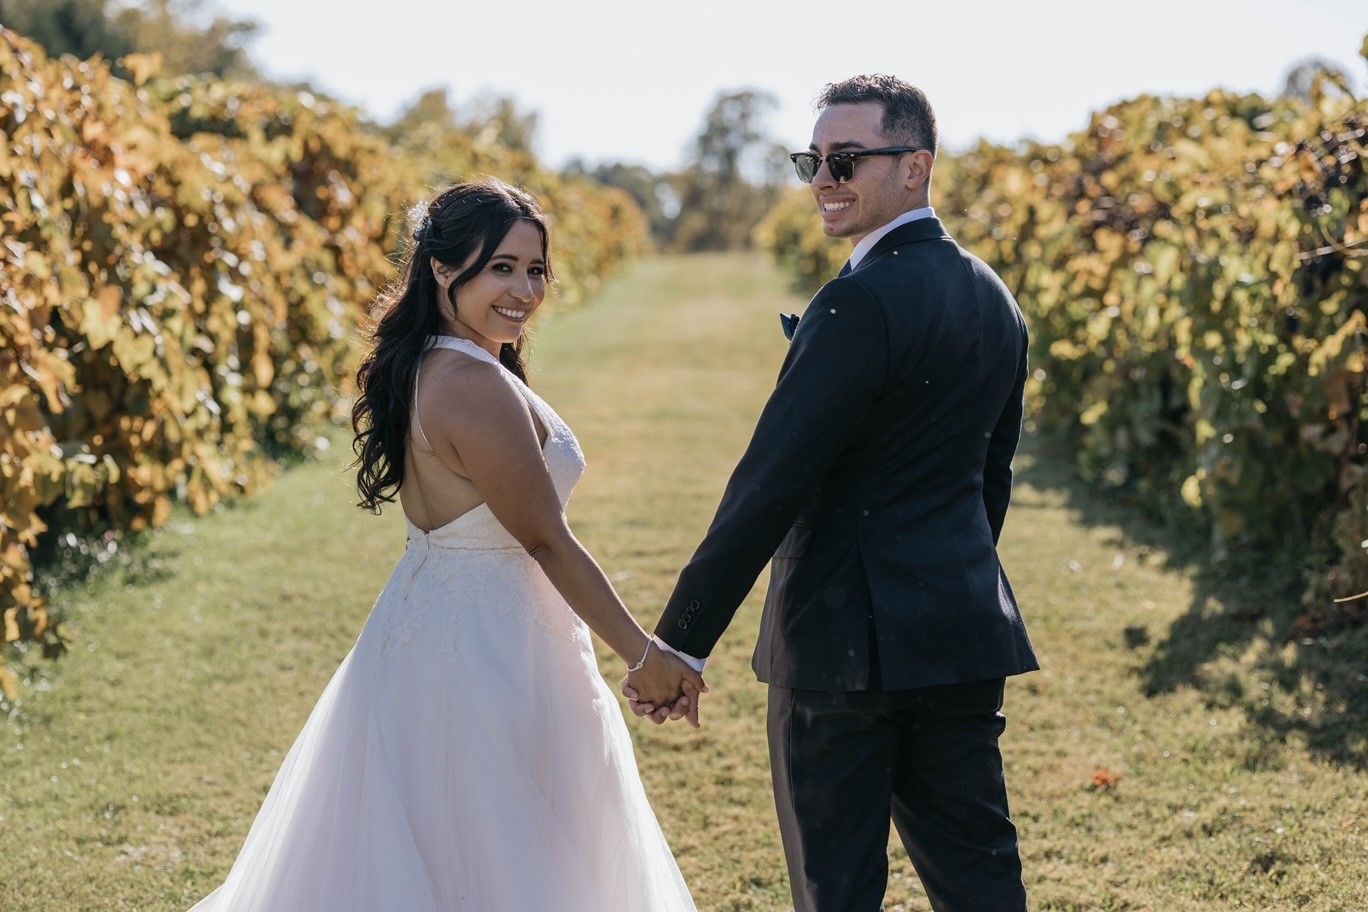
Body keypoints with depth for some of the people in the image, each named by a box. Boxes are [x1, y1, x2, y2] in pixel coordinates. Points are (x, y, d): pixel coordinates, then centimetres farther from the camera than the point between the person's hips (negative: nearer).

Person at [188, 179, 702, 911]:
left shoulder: (418, 366, 6)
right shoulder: (477, 385, -23)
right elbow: (548, 542, -21)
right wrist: (643, 655, -15)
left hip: (424, 626, 9)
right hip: (485, 652, -9)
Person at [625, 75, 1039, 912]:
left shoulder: (861, 302, -16)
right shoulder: (993, 298, 10)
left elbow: (769, 485, -19)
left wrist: (679, 644, -16)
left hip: (847, 646, -8)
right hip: (965, 636, 8)